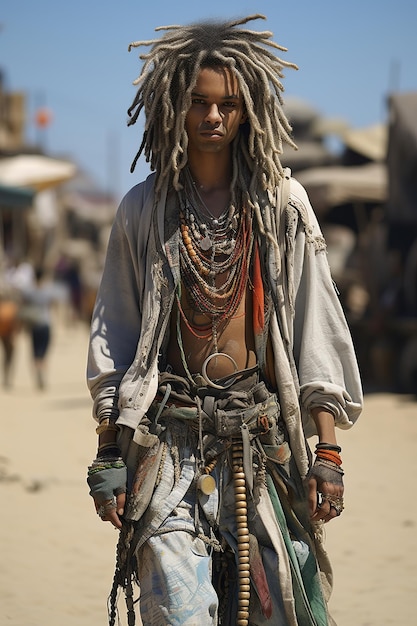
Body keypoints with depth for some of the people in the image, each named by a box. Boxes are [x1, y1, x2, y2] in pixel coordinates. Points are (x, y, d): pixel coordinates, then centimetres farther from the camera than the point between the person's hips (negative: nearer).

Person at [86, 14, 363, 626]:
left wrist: (327, 451, -4)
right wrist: (109, 458, 2)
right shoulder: (143, 209, 7)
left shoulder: (282, 202, 5)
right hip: (170, 442, 0)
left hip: (263, 438, 0)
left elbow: (315, 328, 2)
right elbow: (113, 342, 9)